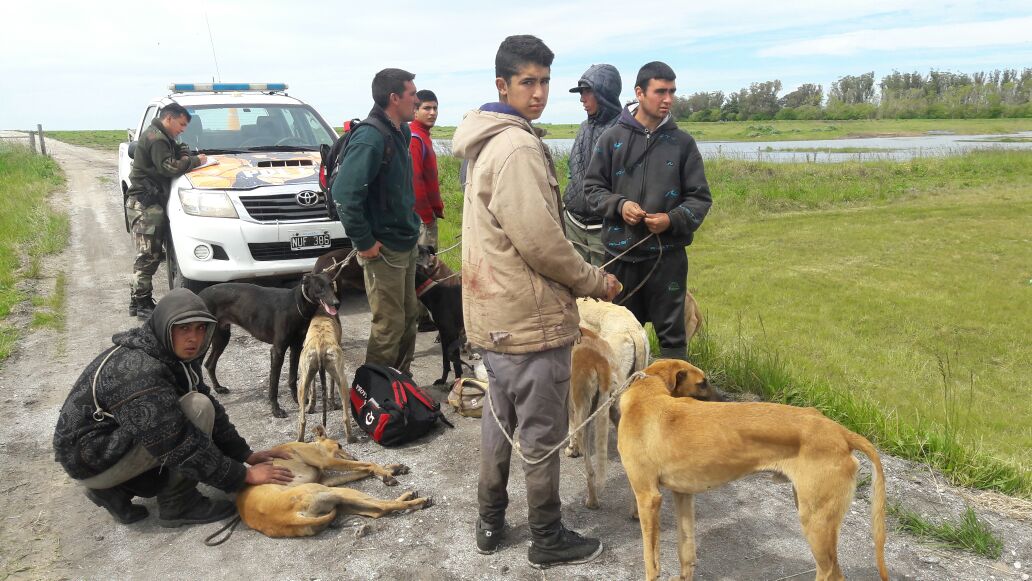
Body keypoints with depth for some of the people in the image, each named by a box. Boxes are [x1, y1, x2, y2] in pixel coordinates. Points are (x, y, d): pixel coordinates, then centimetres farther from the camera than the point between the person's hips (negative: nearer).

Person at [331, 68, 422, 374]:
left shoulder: (399, 132, 8)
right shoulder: (370, 138, -21)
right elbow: (344, 194, -28)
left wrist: (411, 226, 14)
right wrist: (364, 242, -22)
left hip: (406, 243, 9)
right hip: (384, 250, -9)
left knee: (409, 316, 18)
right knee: (390, 325, 0)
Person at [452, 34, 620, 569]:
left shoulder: (486, 143, 13)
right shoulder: (518, 148, -20)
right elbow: (540, 241, -23)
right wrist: (594, 281, -8)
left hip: (494, 313, 10)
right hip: (530, 318, -10)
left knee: (500, 419, 20)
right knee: (541, 433, 5)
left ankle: (490, 522, 34)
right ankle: (548, 539, 21)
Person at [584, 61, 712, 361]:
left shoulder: (682, 142, 1)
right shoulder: (612, 138, 1)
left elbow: (700, 198, 3)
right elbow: (593, 186, 6)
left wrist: (673, 220, -14)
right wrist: (619, 205, -12)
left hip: (667, 254, 0)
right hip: (620, 252, 1)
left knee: (671, 331, 7)